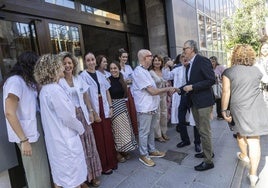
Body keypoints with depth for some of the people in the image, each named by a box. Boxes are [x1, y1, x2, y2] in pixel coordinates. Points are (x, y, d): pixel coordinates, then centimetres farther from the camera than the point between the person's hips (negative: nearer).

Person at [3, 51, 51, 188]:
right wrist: (24, 140, -21)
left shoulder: (27, 81, 13)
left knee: (43, 169, 20)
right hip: (28, 135, -8)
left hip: (36, 131, 8)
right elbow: (9, 113, -21)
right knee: (37, 173, 7)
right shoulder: (15, 81, -16)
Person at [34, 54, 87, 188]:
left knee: (60, 176, 22)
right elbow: (68, 118, -21)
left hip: (55, 140, 9)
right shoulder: (55, 89, -22)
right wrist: (81, 129, -5)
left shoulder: (45, 89, 7)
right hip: (66, 140, -9)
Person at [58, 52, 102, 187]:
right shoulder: (59, 81, -8)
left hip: (83, 115, 5)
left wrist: (90, 112, 9)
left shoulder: (79, 79, 8)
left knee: (88, 145, 12)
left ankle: (92, 174, 30)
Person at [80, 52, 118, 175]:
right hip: (93, 110, -5)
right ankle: (103, 166, 21)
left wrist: (110, 107, 5)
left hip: (104, 108, 5)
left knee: (108, 136, 12)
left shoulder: (99, 74, 10)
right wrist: (93, 113, -14)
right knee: (99, 138, 4)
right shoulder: (83, 75, -6)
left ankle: (111, 161, 30)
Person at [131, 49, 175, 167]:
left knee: (151, 130, 20)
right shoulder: (139, 72, -18)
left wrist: (167, 90, 9)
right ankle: (143, 155, 19)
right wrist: (167, 89, -9)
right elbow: (152, 91, -19)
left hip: (152, 106, 10)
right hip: (145, 108, -10)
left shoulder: (145, 71, 14)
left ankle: (152, 150, 35)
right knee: (144, 132, 4)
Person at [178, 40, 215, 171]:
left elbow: (211, 80, -18)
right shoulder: (189, 65, 13)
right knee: (200, 129, 19)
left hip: (204, 101, -9)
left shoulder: (202, 61, -12)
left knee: (204, 131, -2)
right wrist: (180, 89, 4)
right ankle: (207, 152, 37)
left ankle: (208, 161, 12)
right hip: (194, 102, 9)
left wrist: (192, 87, -20)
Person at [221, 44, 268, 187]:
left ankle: (244, 155, 44)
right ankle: (253, 174, 5)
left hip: (239, 108, -2)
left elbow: (226, 93, -10)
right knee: (254, 140, 1)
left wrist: (224, 110, -5)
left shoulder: (228, 72, -4)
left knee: (241, 133, 22)